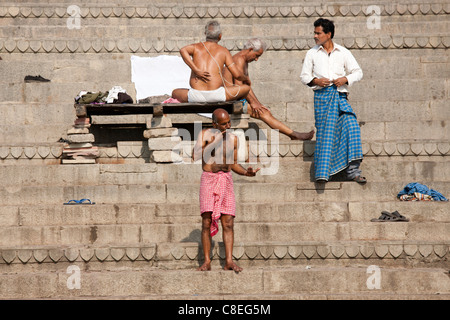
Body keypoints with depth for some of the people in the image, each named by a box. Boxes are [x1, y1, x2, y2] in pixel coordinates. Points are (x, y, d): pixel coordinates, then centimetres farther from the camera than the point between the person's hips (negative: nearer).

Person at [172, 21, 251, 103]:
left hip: (196, 96, 1)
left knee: (174, 93, 32)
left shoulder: (196, 47, 14)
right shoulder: (223, 51, 10)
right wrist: (246, 79, 28)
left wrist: (196, 71, -12)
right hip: (216, 95, -1)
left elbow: (183, 50, -11)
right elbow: (237, 75, 5)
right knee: (246, 88, 20)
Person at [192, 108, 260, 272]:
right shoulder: (205, 134, -1)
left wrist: (246, 172, -2)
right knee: (207, 222, -9)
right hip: (209, 180, -3)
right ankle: (207, 262, -7)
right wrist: (213, 143, -20)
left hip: (226, 180, 3)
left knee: (228, 223, -6)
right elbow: (195, 156, -12)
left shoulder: (233, 138, 9)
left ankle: (229, 261, -9)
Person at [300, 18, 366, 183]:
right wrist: (315, 81, -6)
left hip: (340, 95, 1)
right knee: (324, 132, -8)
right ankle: (322, 173, -7)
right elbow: (304, 75, 16)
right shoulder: (312, 53, 13)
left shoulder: (343, 53, 12)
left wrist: (345, 79, -6)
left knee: (351, 126, -14)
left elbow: (358, 72, 14)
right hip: (322, 95, 0)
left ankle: (352, 171, -11)